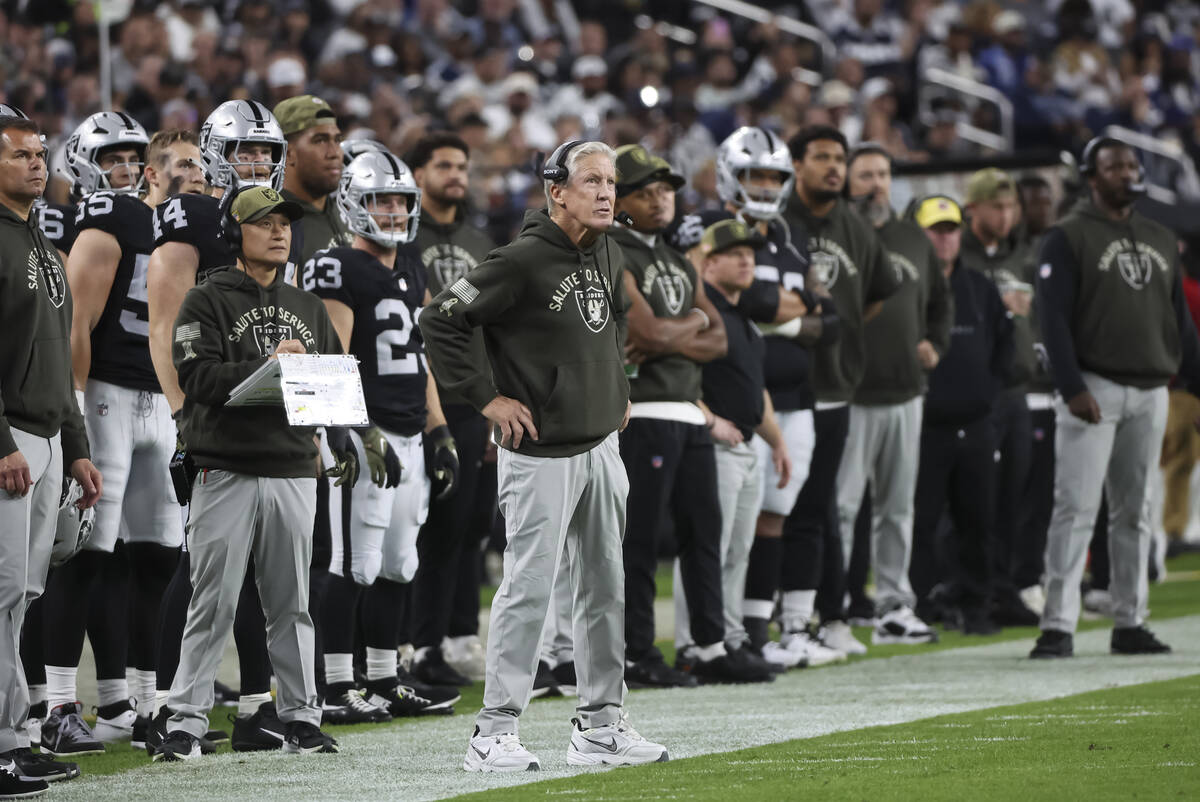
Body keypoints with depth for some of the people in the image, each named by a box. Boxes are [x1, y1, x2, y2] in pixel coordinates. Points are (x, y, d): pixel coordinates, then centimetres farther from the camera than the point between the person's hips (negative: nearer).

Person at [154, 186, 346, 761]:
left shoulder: (307, 308, 17)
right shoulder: (206, 302, 0)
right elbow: (198, 378, -13)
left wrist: (343, 443, 0)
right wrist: (267, 366, -22)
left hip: (294, 472, 5)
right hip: (227, 471, -5)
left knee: (291, 604, 9)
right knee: (212, 604, -6)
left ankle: (301, 718, 13)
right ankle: (186, 722, -4)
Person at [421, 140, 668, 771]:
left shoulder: (608, 256, 9)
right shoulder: (522, 262, -16)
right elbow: (439, 322, -16)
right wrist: (485, 398, -14)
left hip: (601, 446, 8)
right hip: (540, 453, -8)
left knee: (605, 587, 10)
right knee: (529, 588, -7)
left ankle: (600, 726, 18)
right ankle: (494, 732, -3)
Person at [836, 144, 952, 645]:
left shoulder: (914, 240, 14)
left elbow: (940, 300, 26)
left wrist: (934, 344, 12)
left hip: (905, 391, 6)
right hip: (849, 393, -6)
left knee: (897, 505, 11)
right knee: (840, 505, -7)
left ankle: (894, 605, 17)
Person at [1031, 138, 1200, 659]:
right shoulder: (1069, 238, -3)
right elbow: (1054, 318, -10)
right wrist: (1072, 388, -19)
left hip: (1151, 391, 6)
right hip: (1094, 389, -6)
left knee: (1134, 512, 9)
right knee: (1076, 508, -10)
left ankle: (1130, 623, 13)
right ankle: (1058, 625, -12)